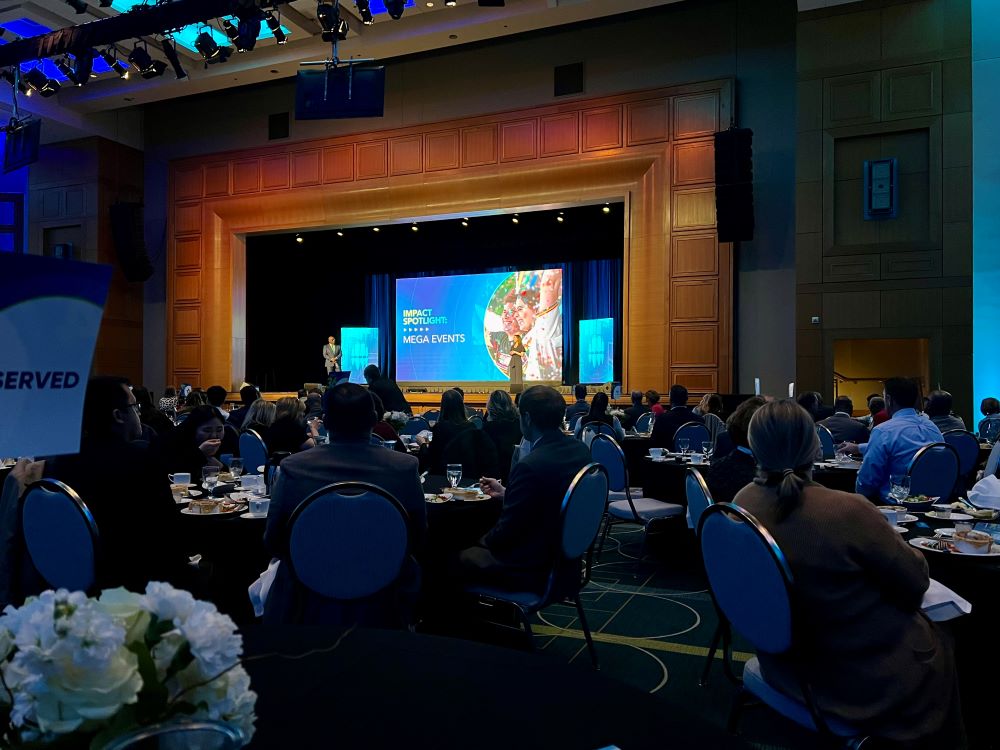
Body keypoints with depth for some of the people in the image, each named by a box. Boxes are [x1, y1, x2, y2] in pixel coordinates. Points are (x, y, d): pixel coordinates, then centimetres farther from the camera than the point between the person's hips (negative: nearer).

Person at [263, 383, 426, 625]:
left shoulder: (293, 468, -15)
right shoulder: (405, 468, -15)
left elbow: (273, 544, -2)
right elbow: (417, 541, -2)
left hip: (304, 607, 1)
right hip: (381, 606, 0)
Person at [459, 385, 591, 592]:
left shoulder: (530, 466, -28)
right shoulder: (581, 450, -3)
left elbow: (506, 533, -18)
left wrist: (483, 542, 2)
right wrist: (505, 493, 14)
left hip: (535, 571, -8)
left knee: (461, 558, 8)